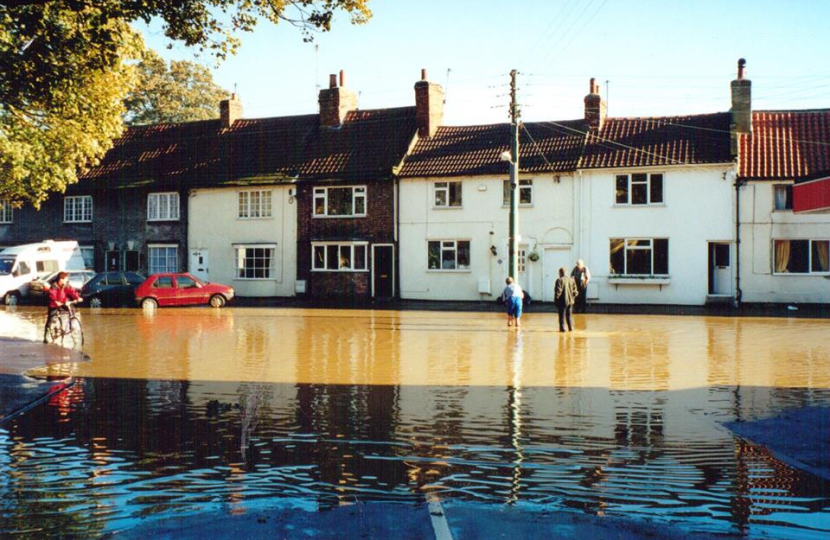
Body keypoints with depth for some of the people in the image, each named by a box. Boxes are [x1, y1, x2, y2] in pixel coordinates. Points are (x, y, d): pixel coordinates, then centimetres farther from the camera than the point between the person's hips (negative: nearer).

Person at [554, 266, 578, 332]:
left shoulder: (559, 280, -13)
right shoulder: (571, 280, 5)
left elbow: (558, 292, -16)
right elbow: (575, 291, 5)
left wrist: (556, 299, -6)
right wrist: (573, 298, 16)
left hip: (562, 301, -5)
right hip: (570, 301, 5)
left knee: (562, 316, 2)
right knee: (569, 315, 15)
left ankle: (562, 328, 2)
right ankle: (571, 328, 17)